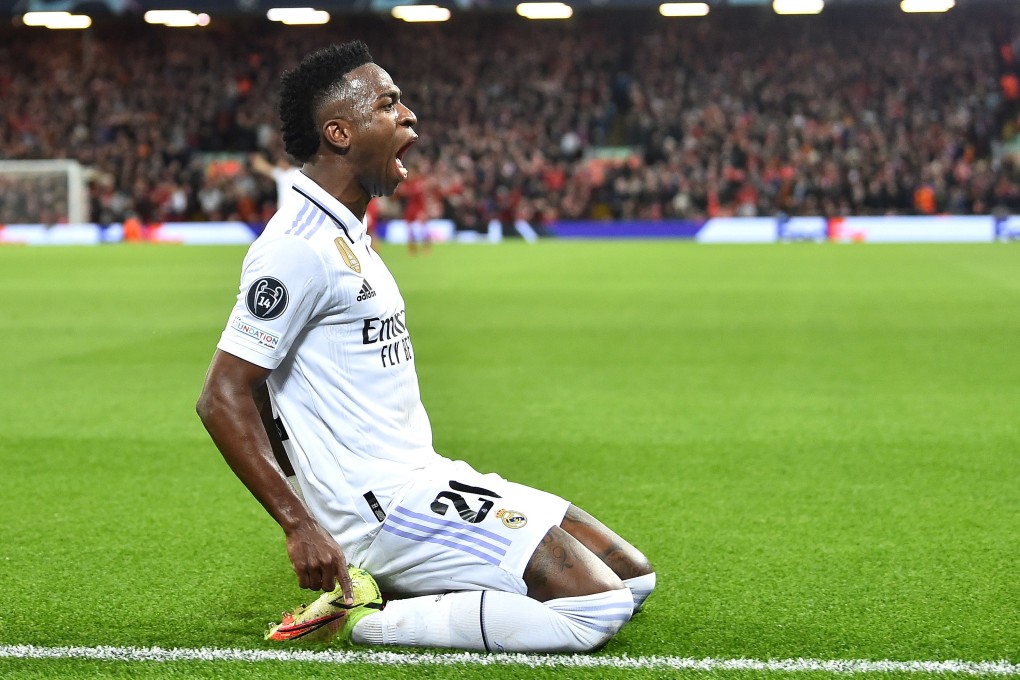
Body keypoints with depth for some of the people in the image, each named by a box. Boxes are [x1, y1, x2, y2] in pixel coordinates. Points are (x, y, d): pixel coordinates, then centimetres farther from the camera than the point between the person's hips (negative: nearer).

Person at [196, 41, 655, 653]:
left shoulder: (346, 235, 15)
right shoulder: (299, 247, -16)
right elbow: (222, 398, -19)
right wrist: (301, 526, -23)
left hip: (424, 478, 10)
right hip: (385, 508, -10)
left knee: (633, 578, 8)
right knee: (598, 607, -17)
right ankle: (363, 622, -10)